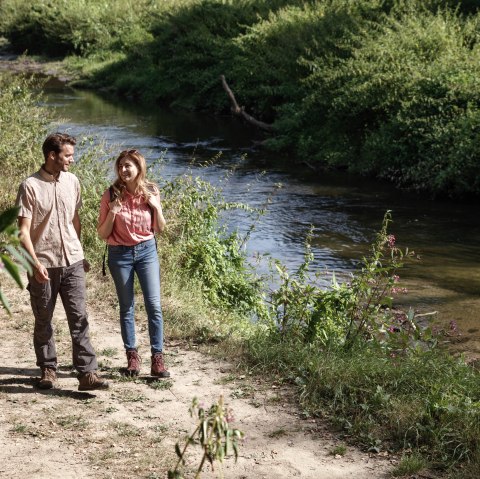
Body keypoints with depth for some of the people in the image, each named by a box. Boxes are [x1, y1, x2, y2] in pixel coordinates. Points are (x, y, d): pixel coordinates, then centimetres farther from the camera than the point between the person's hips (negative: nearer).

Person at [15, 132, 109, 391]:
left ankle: (87, 374, -4)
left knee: (79, 319, -3)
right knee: (43, 321, 10)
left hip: (72, 262, 3)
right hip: (43, 265, -3)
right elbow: (23, 230, -11)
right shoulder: (30, 186, -9)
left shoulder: (72, 181, 6)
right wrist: (35, 263, -19)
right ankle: (48, 369, 25)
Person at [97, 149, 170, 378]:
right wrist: (112, 213, -19)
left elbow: (159, 229, 7)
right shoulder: (111, 195, -7)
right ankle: (132, 356, 19)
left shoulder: (151, 192, -2)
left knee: (154, 304, -6)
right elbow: (102, 234, -3)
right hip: (120, 254, -1)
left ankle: (157, 359, -1)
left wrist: (157, 207, -10)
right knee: (126, 307, 8)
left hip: (147, 250, 1)